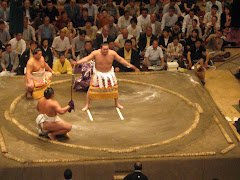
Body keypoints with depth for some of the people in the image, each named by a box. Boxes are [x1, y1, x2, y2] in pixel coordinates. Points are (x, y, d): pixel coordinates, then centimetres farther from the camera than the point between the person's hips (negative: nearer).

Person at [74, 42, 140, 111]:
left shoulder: (112, 53, -15)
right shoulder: (95, 53, -20)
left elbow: (121, 60, -7)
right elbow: (87, 59, -23)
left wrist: (131, 66, -9)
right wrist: (77, 63, -36)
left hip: (109, 73, 2)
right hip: (98, 73, -2)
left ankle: (117, 103, 31)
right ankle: (87, 105, 10)